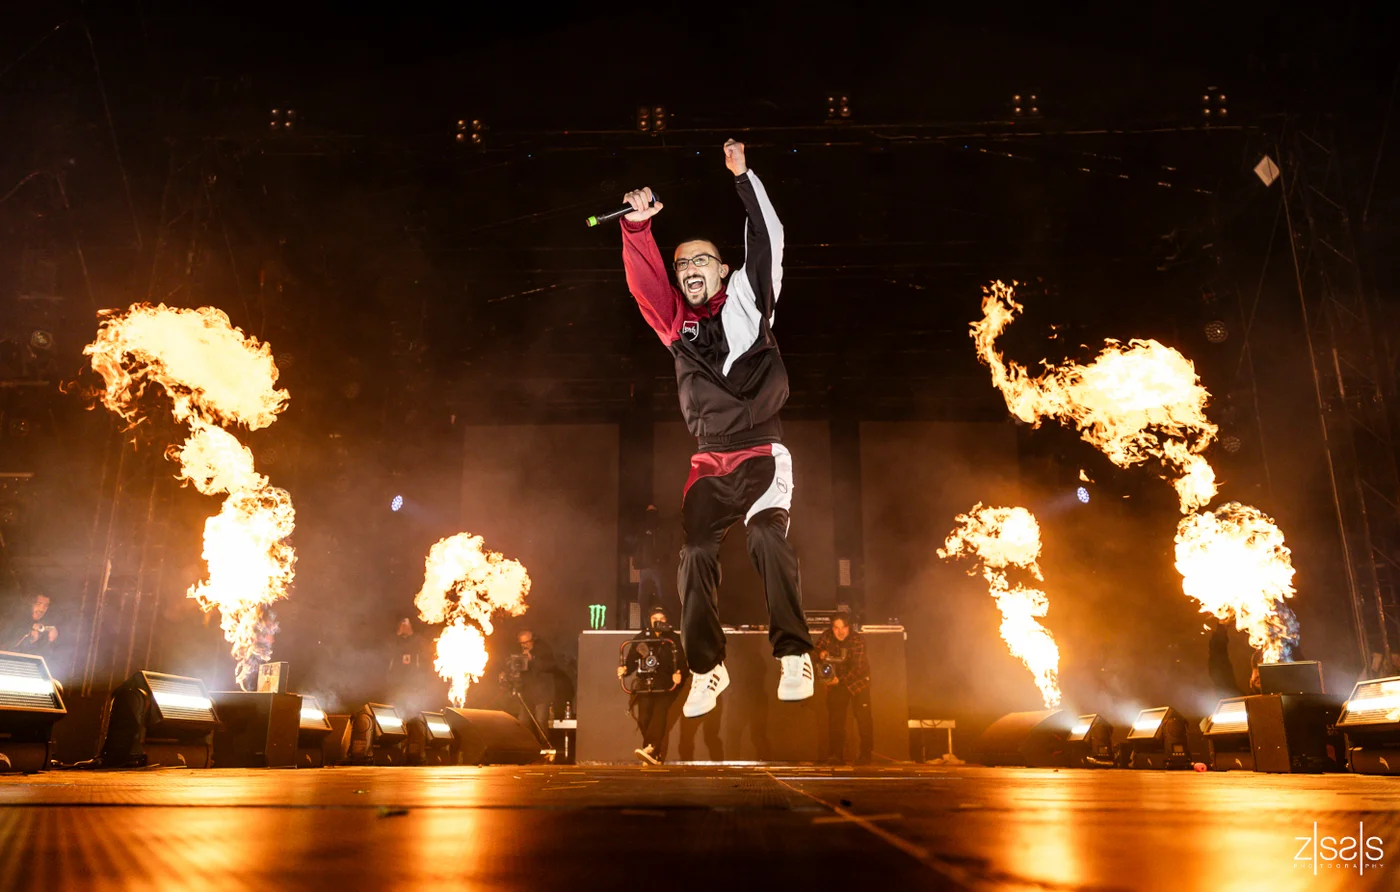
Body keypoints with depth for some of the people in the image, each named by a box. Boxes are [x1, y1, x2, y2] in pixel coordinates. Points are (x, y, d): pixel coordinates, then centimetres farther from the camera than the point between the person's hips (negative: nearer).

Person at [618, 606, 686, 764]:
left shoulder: (673, 639, 3)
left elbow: (682, 662, -6)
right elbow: (632, 660, 0)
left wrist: (679, 674, -27)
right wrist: (624, 669, -21)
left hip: (666, 684, -2)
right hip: (645, 684, 2)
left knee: (659, 711, -27)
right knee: (644, 718, -13)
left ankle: (650, 748, -39)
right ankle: (657, 755, -2)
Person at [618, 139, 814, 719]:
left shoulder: (746, 303, 9)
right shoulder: (677, 324, 16)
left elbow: (767, 243, 2)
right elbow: (645, 282, 5)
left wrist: (742, 177, 4)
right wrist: (639, 228, -7)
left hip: (760, 454, -4)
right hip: (709, 463, 4)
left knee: (767, 534, -26)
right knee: (696, 553, -8)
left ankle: (794, 656, -22)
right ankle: (707, 669, 5)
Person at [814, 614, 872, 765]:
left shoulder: (858, 640, -23)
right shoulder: (827, 636, -13)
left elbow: (857, 667, -28)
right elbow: (816, 649, 3)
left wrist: (840, 680, -36)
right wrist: (821, 654, -21)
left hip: (858, 680, -3)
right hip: (836, 681, 3)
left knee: (863, 717, -5)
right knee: (835, 717, -1)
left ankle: (865, 754, 3)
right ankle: (837, 754, 5)